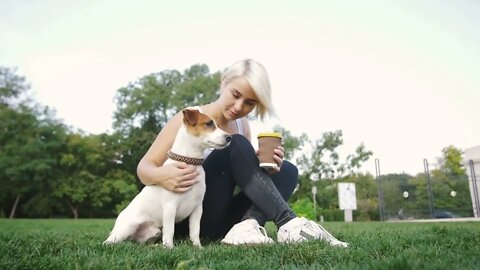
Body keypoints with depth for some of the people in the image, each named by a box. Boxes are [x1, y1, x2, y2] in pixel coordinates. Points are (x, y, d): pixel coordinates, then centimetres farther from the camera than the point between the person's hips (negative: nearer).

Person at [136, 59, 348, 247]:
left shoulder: (242, 126, 7)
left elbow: (244, 172, 6)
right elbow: (144, 167, -11)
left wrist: (265, 167, -16)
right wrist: (161, 176, -35)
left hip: (221, 222, 6)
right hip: (189, 218, -6)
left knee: (287, 171, -9)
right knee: (236, 146, -26)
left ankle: (246, 225, -32)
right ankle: (288, 222, -34)